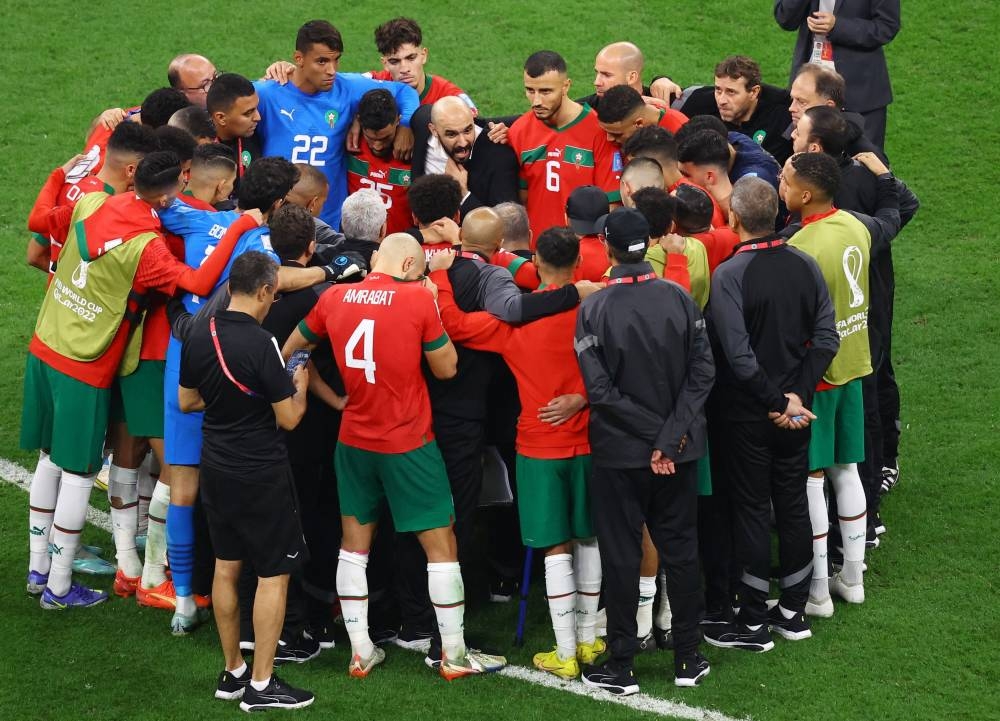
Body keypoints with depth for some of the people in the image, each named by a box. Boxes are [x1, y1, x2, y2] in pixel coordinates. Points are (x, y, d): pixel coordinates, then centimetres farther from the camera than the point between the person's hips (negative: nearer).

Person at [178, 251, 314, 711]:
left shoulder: (199, 336, -2)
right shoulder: (261, 344, -22)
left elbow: (186, 401, 11)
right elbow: (289, 418, -16)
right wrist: (300, 385, 3)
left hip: (217, 467, 7)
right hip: (261, 474, -7)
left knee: (226, 566, 16)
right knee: (274, 573, 2)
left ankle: (232, 673, 26)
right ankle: (260, 685, 4)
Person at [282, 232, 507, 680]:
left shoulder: (334, 299, 0)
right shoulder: (417, 299, -14)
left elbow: (290, 349, 15)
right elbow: (446, 368, -6)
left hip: (354, 440, 5)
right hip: (409, 442, -5)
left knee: (355, 543, 14)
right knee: (441, 544, 5)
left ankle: (360, 652, 16)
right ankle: (455, 655, 9)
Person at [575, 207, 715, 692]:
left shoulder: (594, 310, -13)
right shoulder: (679, 299, -6)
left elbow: (600, 389, -17)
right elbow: (702, 372, -8)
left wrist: (656, 434, -10)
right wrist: (671, 437, -10)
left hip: (619, 454, -3)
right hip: (679, 452, 3)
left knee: (621, 557, 7)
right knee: (681, 550, 14)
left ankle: (621, 666, 13)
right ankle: (687, 659, 20)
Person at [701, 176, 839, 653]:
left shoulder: (729, 275, -18)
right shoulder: (805, 266, -1)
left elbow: (739, 356, -23)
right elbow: (826, 338, -4)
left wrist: (776, 402, -14)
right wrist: (797, 394, -6)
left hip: (746, 415, -5)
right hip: (796, 409, 5)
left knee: (751, 510, 3)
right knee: (794, 505, 14)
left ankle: (753, 623, 10)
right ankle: (793, 612, 24)